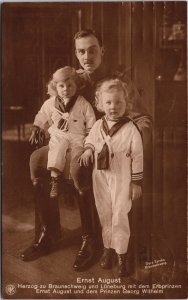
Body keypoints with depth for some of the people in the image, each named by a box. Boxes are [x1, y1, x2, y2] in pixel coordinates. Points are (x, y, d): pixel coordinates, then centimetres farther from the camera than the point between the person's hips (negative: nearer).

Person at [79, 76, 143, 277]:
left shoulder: (130, 129, -12)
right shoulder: (97, 126, 0)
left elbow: (138, 156, -7)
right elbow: (90, 140, 19)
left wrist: (137, 182, -5)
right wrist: (88, 149, -5)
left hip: (121, 179, -4)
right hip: (100, 177, 4)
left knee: (120, 217, 1)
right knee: (104, 215, 14)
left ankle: (121, 255, 15)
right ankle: (108, 247, 31)